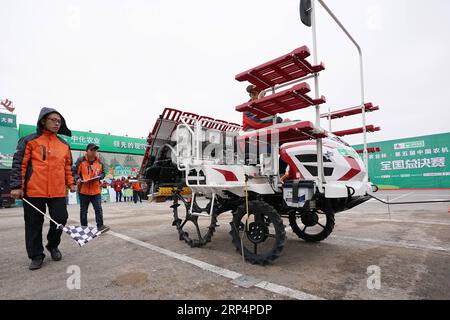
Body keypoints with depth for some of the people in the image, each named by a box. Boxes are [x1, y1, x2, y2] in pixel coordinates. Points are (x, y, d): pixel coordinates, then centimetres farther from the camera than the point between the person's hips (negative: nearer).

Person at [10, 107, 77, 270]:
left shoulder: (64, 144, 13)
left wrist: (70, 183, 12)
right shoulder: (30, 140, 0)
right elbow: (19, 164, -3)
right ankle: (36, 255, 22)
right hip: (34, 191, -3)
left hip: (58, 192, 3)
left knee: (60, 219, 4)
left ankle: (53, 246, 30)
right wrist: (16, 186, -8)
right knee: (34, 224, 7)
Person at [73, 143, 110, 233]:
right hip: (83, 190, -2)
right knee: (83, 210, 10)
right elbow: (75, 172, -1)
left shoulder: (99, 162, 7)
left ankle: (100, 226, 2)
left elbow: (103, 173, 13)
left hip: (96, 190, 2)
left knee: (98, 209, -2)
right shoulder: (80, 160, -3)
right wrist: (77, 179, -18)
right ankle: (84, 227, 22)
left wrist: (99, 177, -7)